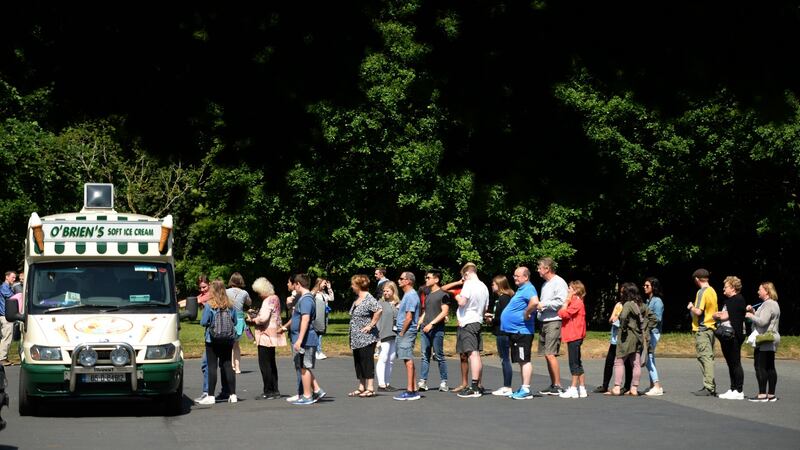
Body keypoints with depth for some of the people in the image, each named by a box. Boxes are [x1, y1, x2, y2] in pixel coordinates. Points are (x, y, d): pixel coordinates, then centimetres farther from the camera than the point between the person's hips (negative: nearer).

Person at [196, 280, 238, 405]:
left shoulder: (210, 306, -11)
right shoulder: (230, 305, 1)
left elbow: (203, 322, -12)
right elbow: (235, 322, 6)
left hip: (212, 340, -4)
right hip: (228, 340, 4)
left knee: (212, 366, -1)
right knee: (227, 365, 10)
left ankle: (210, 396, -3)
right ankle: (232, 394, 9)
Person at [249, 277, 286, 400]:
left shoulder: (268, 301, -18)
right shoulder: (275, 298, 12)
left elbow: (263, 318, -27)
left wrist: (252, 320, -10)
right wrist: (256, 313, 10)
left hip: (266, 335, -10)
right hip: (273, 334, 10)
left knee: (264, 364, -5)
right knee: (271, 363, 15)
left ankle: (268, 392, -5)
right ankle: (275, 391, 19)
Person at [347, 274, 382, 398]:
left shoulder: (369, 299, -15)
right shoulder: (357, 299, 14)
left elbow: (379, 310, -29)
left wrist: (371, 325, -23)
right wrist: (351, 337, 18)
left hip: (366, 337, -10)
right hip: (356, 338, 10)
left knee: (367, 362, -7)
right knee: (358, 363, 12)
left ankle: (370, 388, -4)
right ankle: (361, 387, 18)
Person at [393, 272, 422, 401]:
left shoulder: (411, 296, -14)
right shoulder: (407, 295, 17)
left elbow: (409, 317, -17)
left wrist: (402, 332, -13)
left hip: (407, 332, -10)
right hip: (404, 332, 10)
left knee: (408, 361, -8)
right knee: (408, 360, 10)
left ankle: (410, 391, -8)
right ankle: (413, 390, 13)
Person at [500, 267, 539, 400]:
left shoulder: (528, 289, -14)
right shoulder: (521, 289, 19)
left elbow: (535, 302, -34)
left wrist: (526, 313, -23)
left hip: (522, 332, -11)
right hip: (515, 331, 11)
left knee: (524, 360, -9)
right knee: (521, 361, 13)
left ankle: (526, 390, -10)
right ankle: (523, 389, 17)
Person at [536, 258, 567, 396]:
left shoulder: (559, 282, -7)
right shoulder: (545, 284, 22)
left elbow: (561, 302, -18)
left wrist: (544, 304, -14)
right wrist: (538, 307, 9)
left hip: (554, 322, -10)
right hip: (544, 322, 10)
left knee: (550, 354, -15)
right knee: (546, 355, 8)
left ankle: (558, 386, -12)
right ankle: (553, 385, 13)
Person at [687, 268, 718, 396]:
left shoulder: (702, 292, -14)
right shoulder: (712, 291, 13)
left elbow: (698, 312, -22)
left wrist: (691, 307, -3)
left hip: (702, 329, -9)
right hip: (711, 327, 9)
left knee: (705, 358, -8)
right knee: (708, 358, 12)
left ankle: (709, 388, -10)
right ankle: (711, 386, 14)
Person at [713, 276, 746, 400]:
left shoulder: (738, 300, -10)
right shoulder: (729, 300, 21)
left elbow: (725, 315, -14)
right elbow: (723, 314, 17)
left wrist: (717, 315, 3)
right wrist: (719, 315, -4)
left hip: (734, 336, -10)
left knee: (735, 363, -7)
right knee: (730, 364, 12)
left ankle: (739, 392, -6)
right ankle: (733, 389, 17)